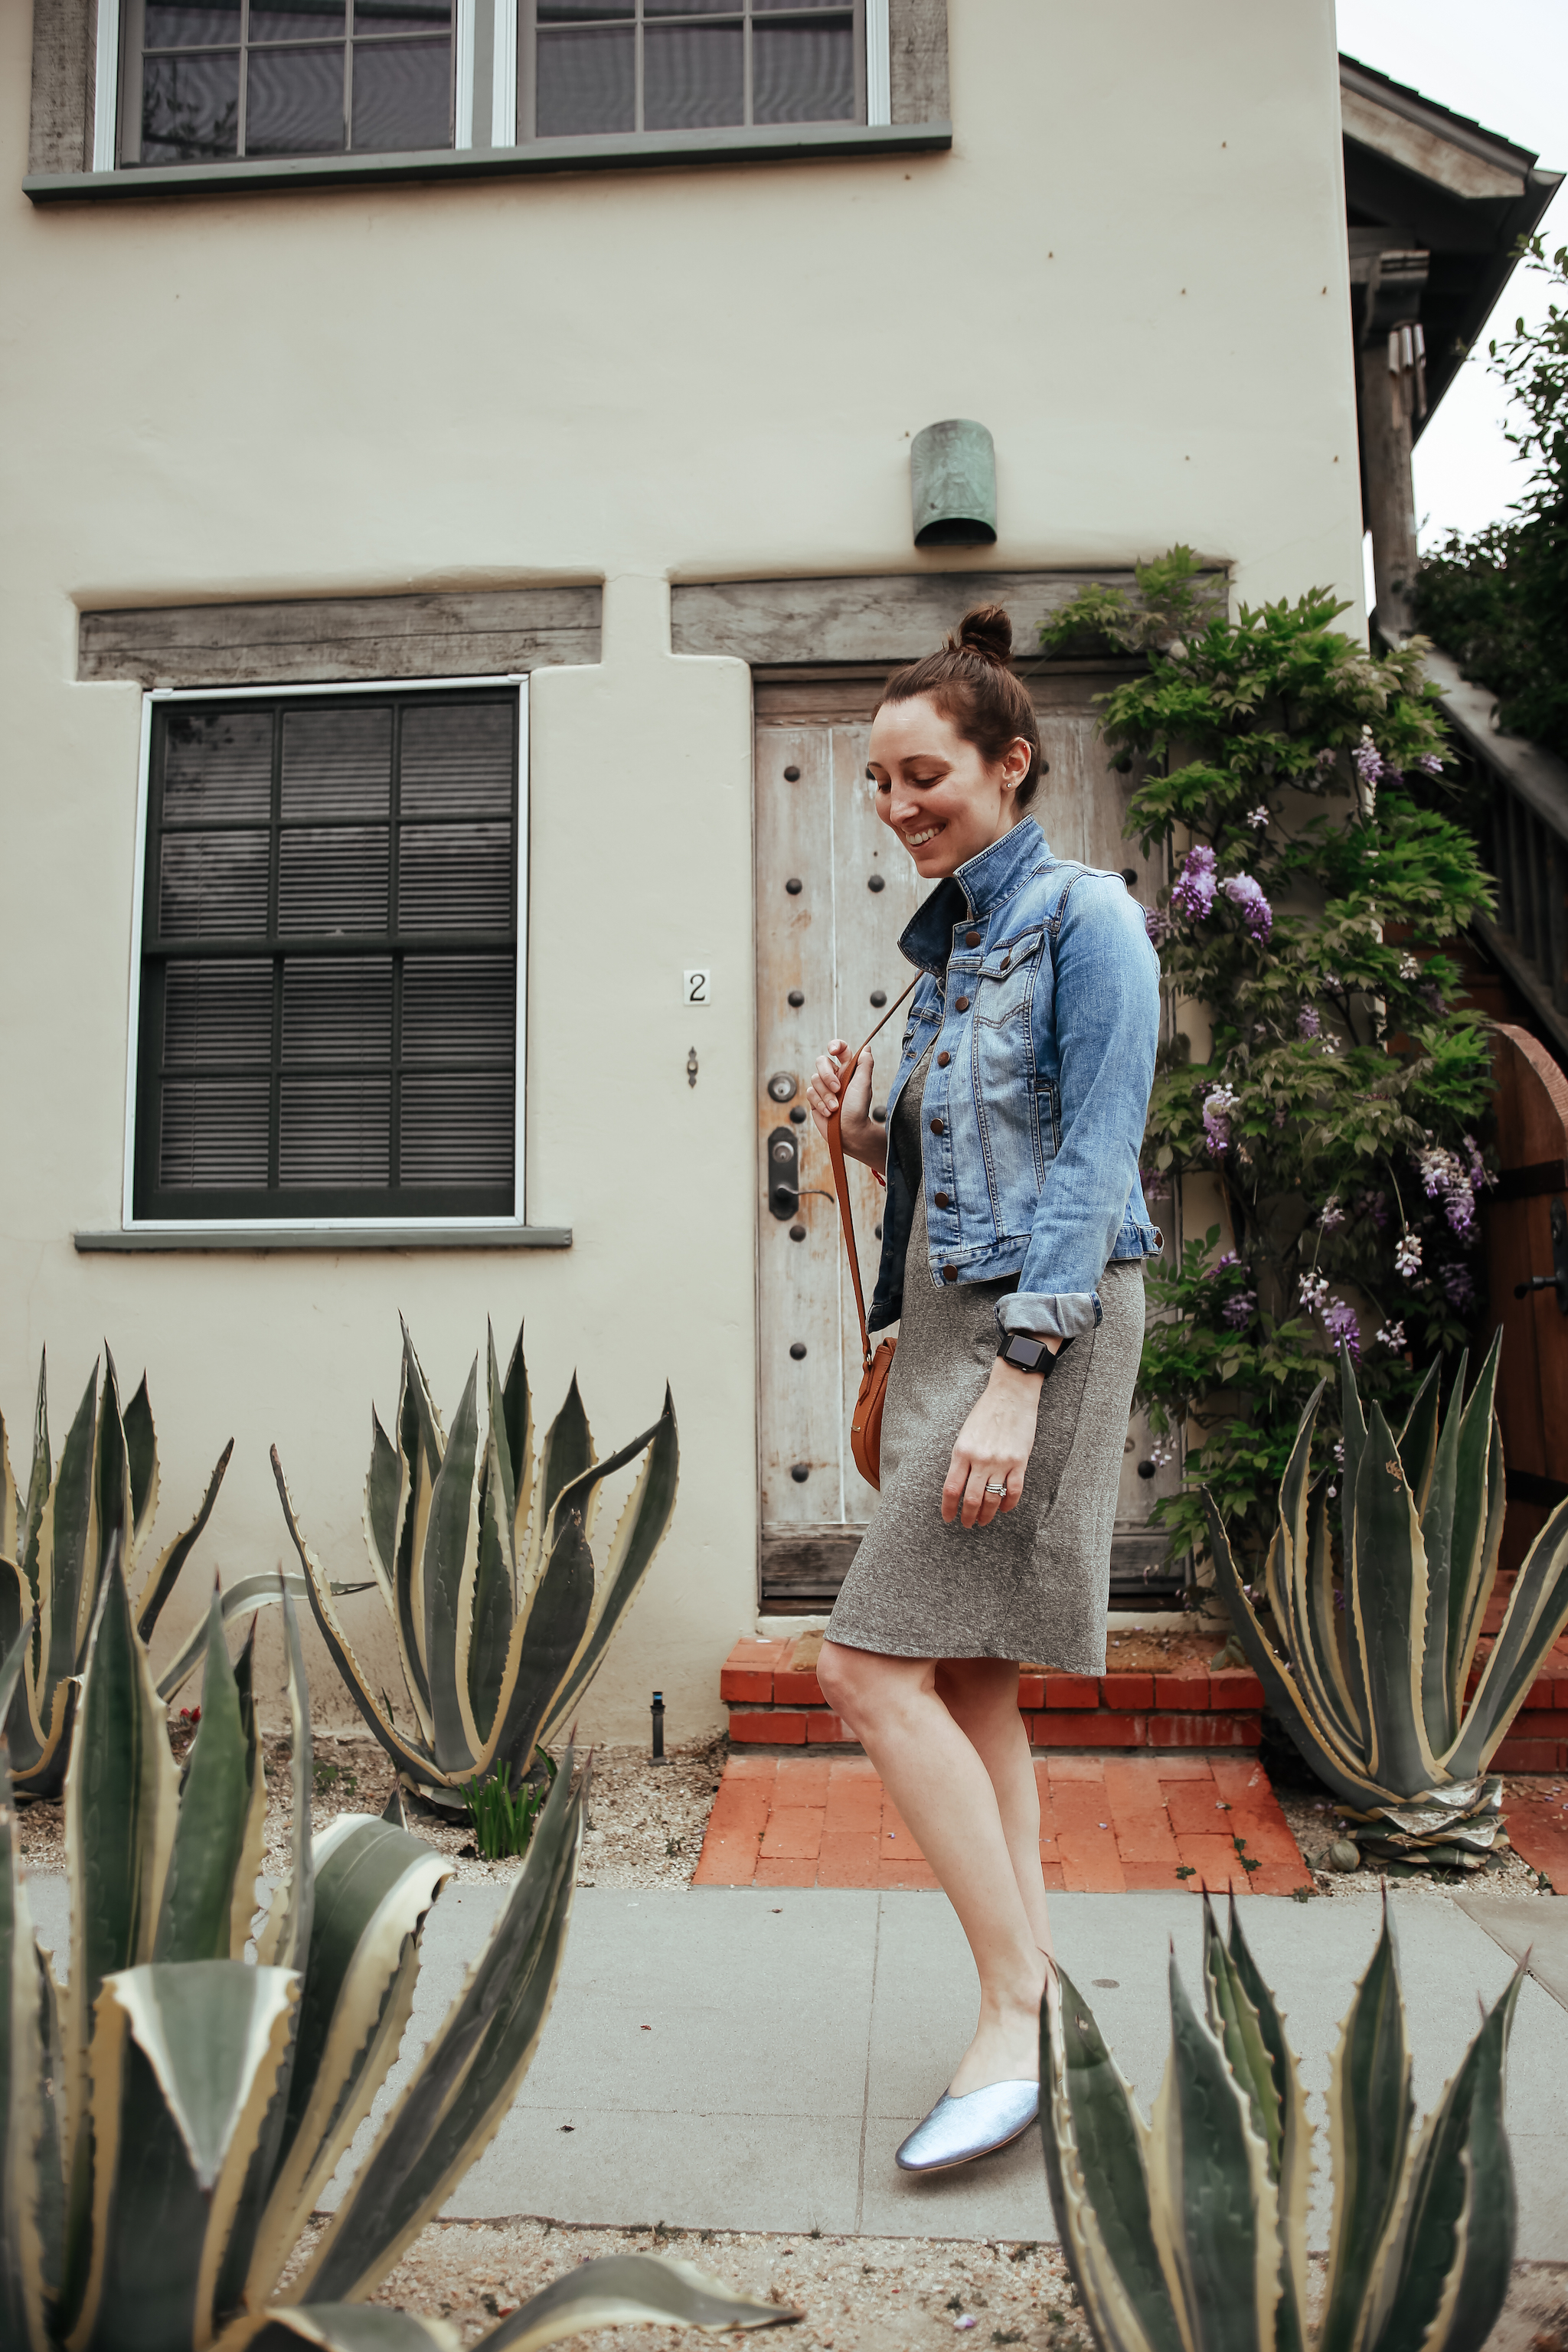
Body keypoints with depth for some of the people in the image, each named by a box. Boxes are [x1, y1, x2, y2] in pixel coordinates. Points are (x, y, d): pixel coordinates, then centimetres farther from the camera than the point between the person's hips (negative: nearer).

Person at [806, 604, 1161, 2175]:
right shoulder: (949, 941, 18)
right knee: (965, 1680, 10)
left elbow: (1092, 1162, -16)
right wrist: (865, 1138, 2)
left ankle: (1017, 2017, 1)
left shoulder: (1083, 917, -6)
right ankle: (1030, 2004, 22)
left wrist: (1017, 1377, -22)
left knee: (873, 1662, -12)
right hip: (948, 1318, 9)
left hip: (1040, 1321, -9)